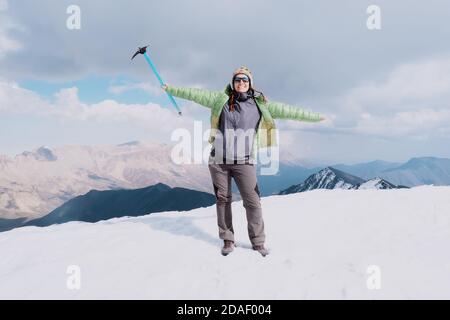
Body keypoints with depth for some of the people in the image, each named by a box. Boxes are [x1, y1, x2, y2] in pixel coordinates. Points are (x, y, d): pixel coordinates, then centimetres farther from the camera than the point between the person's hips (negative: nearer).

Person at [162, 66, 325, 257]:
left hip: (243, 162, -1)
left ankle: (258, 242, 12)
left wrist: (314, 116, 7)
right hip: (219, 161, 1)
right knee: (223, 200, 7)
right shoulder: (222, 99, 7)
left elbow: (284, 110, 6)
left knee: (253, 202, -4)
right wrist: (172, 90, 15)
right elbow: (196, 94, 11)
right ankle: (228, 240, 21)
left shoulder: (259, 104, 6)